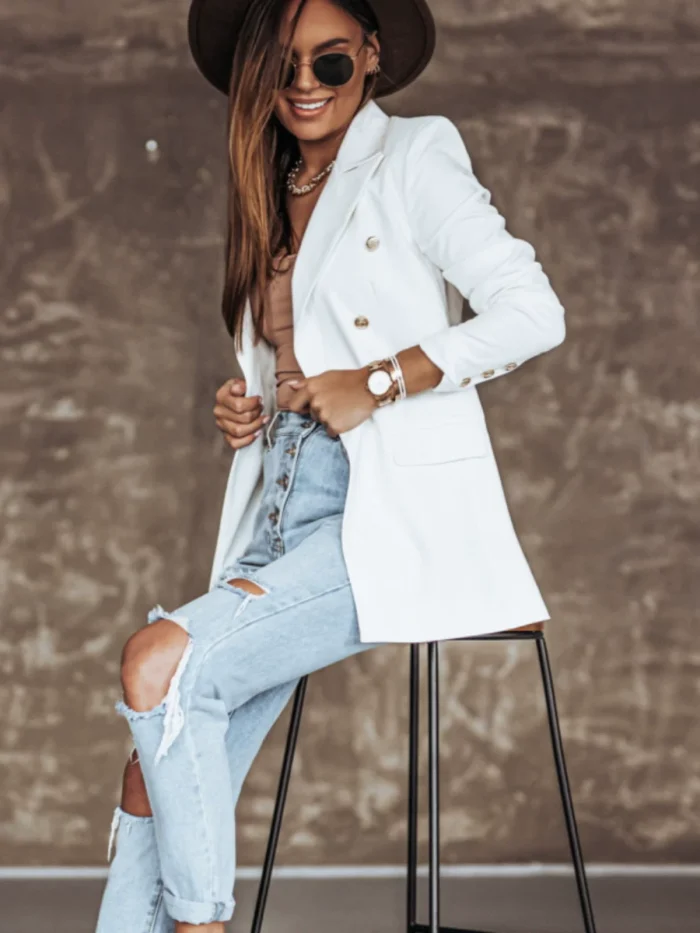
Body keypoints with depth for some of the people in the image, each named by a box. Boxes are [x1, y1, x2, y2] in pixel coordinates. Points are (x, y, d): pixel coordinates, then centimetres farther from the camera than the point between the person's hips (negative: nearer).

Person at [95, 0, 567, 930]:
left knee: (160, 662, -24)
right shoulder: (274, 198, 23)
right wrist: (243, 411, 10)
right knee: (165, 758, -7)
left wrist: (376, 383, -13)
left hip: (392, 518, -7)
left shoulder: (413, 157, 2)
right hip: (283, 518, 7)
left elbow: (534, 313, -9)